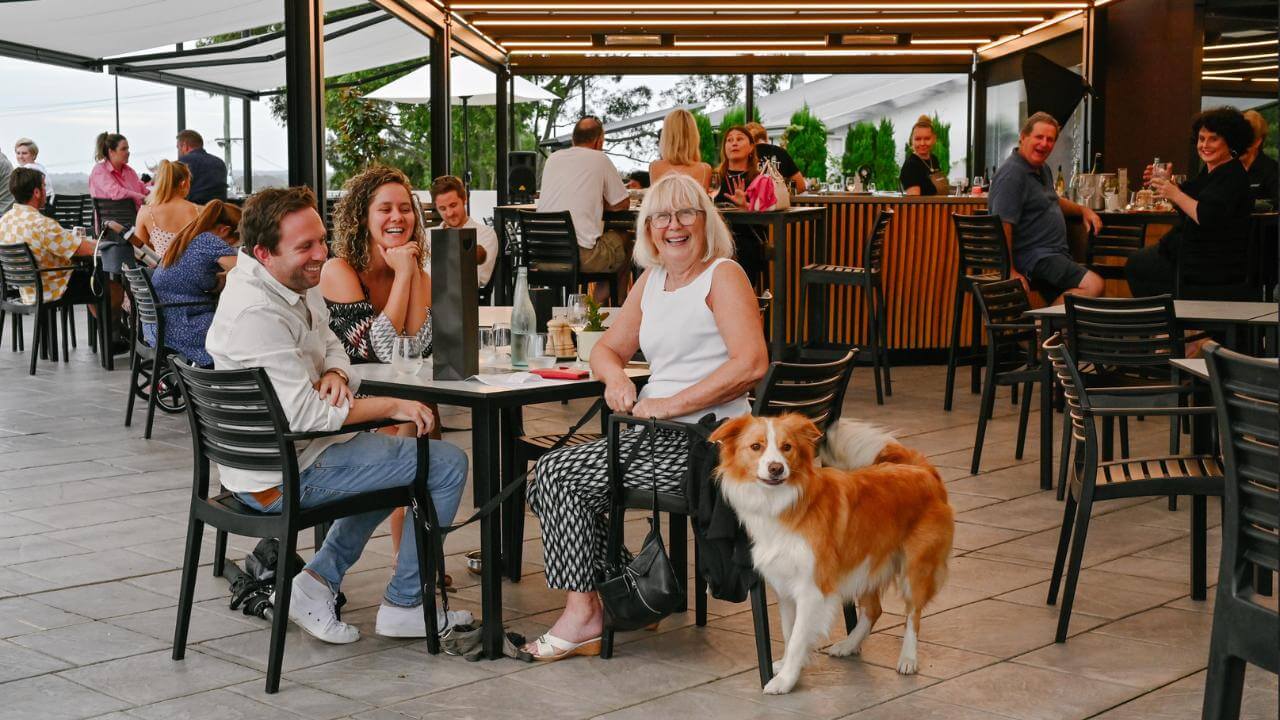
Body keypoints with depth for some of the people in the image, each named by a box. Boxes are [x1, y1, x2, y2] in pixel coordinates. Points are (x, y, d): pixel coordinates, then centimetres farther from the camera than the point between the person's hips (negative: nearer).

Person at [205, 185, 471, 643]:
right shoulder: (255, 313, -26)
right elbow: (304, 414, -28)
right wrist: (391, 406, -18)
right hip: (284, 476, -10)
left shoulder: (297, 284, 5)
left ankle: (319, 580, 21)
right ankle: (404, 605, 7)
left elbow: (331, 345, 16)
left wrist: (334, 373, -9)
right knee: (448, 465, -5)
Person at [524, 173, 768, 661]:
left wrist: (670, 404, -22)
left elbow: (752, 364, -21)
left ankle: (584, 614, -1)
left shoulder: (722, 275, -9)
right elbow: (607, 349, 21)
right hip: (660, 437, 8)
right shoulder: (652, 280, 16)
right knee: (550, 473, -2)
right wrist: (616, 377, -4)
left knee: (559, 474, -12)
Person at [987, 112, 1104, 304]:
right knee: (1093, 285, -26)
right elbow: (1002, 226, -22)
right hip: (1033, 257, -11)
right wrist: (1010, 271, -26)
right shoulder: (1012, 174, -16)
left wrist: (1083, 210, 22)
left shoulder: (1042, 170, 18)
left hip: (1055, 254, 11)